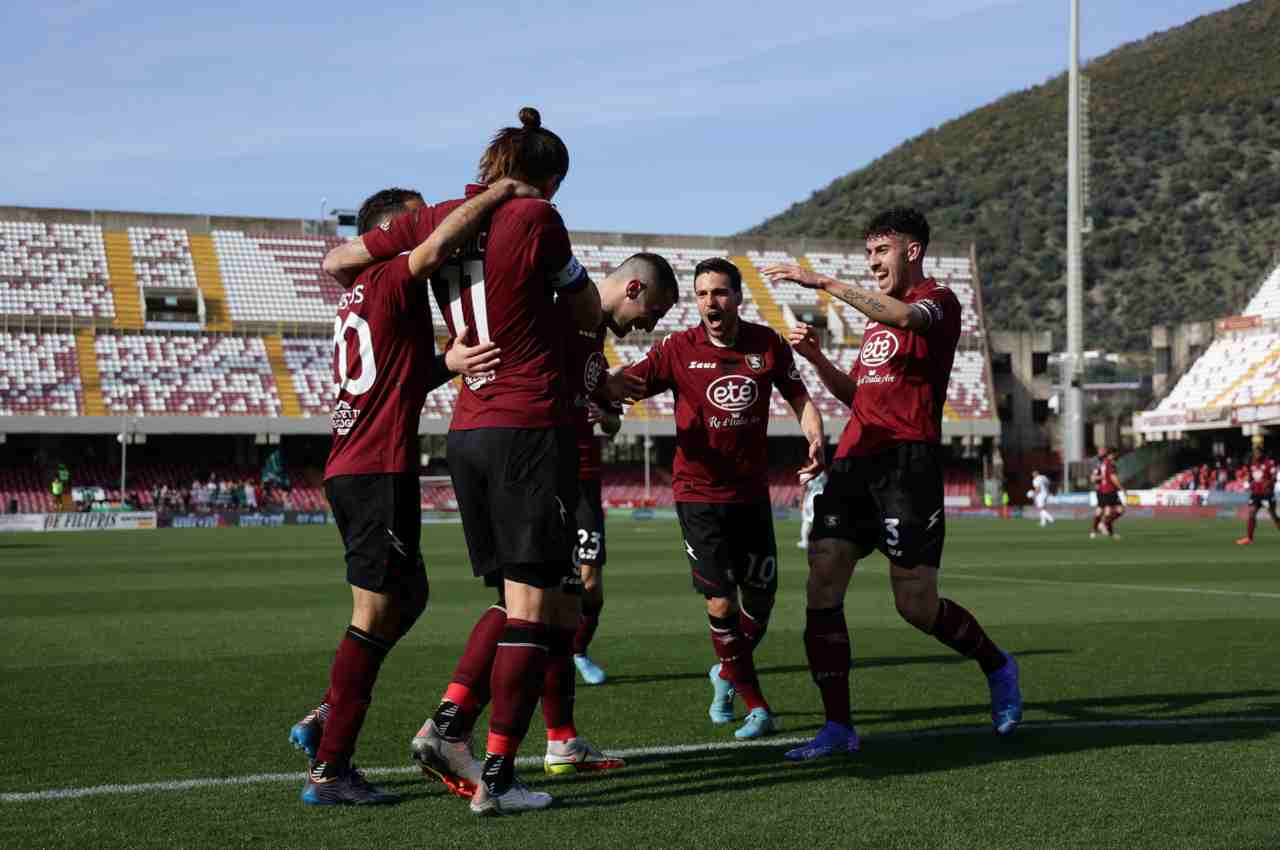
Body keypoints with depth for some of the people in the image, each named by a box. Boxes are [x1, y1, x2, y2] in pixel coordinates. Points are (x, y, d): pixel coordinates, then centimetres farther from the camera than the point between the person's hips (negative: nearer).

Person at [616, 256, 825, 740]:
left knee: (760, 601, 7)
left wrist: (816, 439, -9)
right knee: (721, 603, -8)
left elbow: (799, 397, 10)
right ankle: (756, 706, 10)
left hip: (752, 493, 3)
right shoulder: (678, 350, -7)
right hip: (699, 495, -3)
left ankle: (727, 672, 37)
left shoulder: (767, 343, 1)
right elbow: (622, 384, -14)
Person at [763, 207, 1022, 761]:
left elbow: (908, 318, -25)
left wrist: (824, 283, -26)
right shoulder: (877, 314, 25)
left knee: (916, 607, -6)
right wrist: (816, 358, 12)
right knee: (822, 587, -8)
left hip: (908, 460, -7)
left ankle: (997, 666, 23)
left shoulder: (938, 300, 0)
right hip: (854, 460, 7)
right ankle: (838, 727, -5)